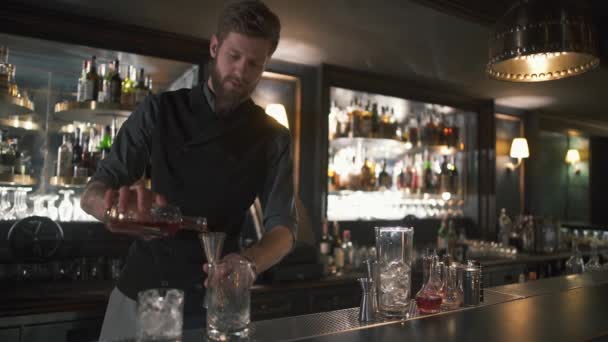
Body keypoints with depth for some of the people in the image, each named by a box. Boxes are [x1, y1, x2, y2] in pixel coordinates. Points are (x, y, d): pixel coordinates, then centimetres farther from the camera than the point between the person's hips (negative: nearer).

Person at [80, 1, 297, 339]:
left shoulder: (272, 138, -4)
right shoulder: (161, 111, -4)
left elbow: (283, 226, -10)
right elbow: (92, 194, -7)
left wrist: (248, 261, -32)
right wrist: (117, 204, -31)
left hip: (213, 302, 0)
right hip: (140, 290, 1)